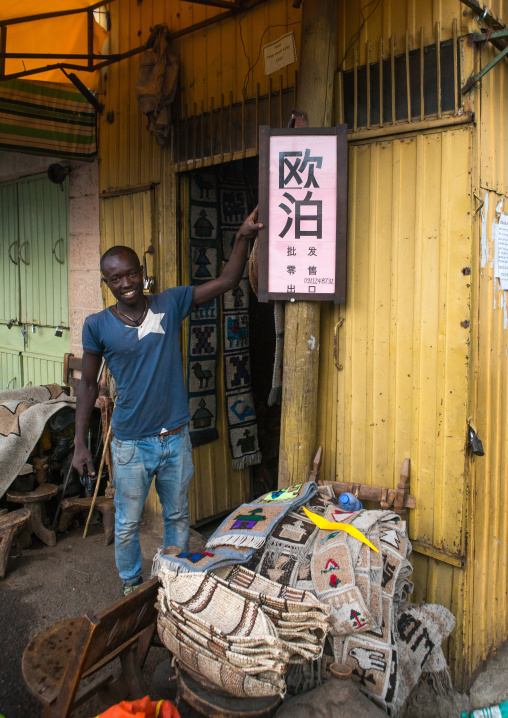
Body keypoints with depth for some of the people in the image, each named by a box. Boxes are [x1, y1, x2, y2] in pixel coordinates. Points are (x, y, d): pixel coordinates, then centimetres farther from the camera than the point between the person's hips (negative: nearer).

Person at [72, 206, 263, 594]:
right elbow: (88, 384, 1)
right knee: (127, 523, 15)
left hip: (176, 438, 2)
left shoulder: (170, 304, -5)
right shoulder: (98, 325, -7)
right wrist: (80, 443, 0)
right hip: (131, 445, -1)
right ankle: (132, 585, 41)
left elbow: (226, 281, -6)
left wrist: (244, 238, -18)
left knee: (178, 516, 19)